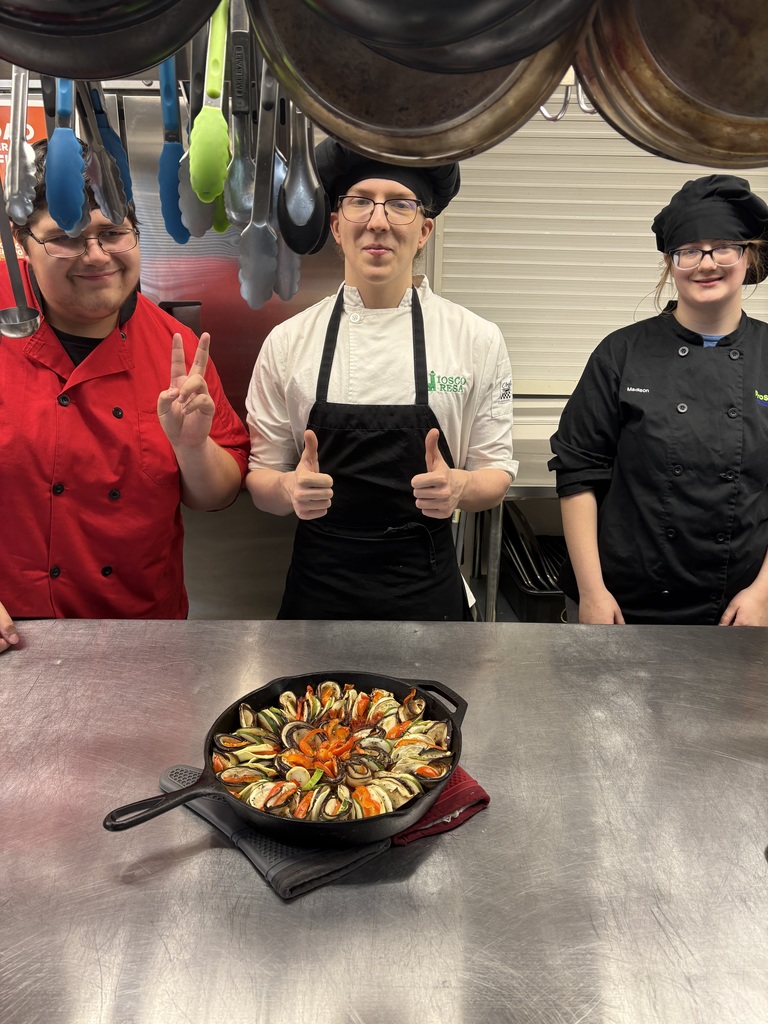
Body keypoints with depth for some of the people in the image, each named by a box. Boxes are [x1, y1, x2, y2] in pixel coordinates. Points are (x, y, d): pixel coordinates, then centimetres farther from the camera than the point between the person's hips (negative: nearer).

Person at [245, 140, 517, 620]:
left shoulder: (478, 340, -4)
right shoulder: (288, 342, -2)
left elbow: (496, 470, 2)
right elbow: (261, 477, 3)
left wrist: (460, 487, -20)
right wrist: (289, 489, -20)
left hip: (428, 590, 0)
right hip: (318, 586, 1)